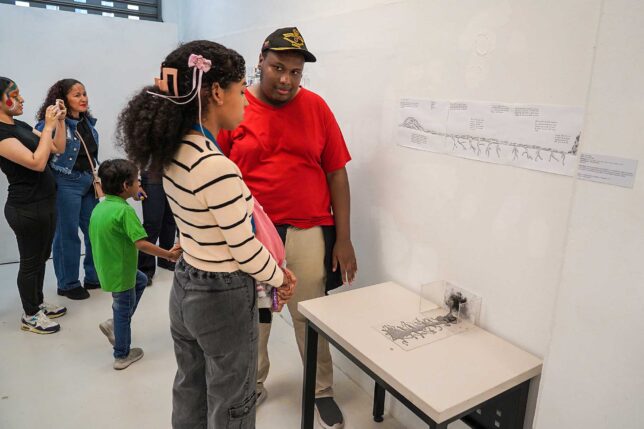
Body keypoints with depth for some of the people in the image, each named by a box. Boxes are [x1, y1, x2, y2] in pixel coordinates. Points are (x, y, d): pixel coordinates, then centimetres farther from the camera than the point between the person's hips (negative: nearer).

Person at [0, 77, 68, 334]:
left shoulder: (21, 126, 8)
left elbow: (59, 149, 11)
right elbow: (37, 162, -28)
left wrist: (60, 121, -2)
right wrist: (48, 126, -24)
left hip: (45, 203, 9)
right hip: (26, 209, -8)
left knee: (41, 257, 19)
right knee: (30, 262, 5)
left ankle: (38, 304, 35)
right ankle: (30, 317, 21)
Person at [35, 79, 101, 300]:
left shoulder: (88, 122, 9)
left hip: (89, 183, 7)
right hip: (67, 185, -7)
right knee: (68, 235, 3)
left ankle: (94, 277, 28)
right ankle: (67, 284, 20)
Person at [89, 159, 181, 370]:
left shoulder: (99, 207, 1)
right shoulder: (125, 211, -26)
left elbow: (94, 237, 11)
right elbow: (141, 244, -31)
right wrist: (168, 254, -23)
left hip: (107, 267, 8)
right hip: (120, 272, -8)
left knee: (140, 281, 29)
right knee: (124, 310, 10)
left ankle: (114, 324, 28)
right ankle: (122, 356, 29)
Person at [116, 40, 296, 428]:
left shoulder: (174, 152, -2)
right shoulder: (216, 167, -29)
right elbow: (246, 251, -20)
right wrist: (281, 277, -3)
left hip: (185, 288, 8)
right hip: (224, 298, -8)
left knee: (190, 396, 27)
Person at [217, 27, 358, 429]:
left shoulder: (315, 106, -3)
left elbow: (337, 172, -1)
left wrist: (343, 238, -3)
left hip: (308, 232, 0)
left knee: (310, 317, 12)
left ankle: (322, 391, 34)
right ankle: (252, 385, 42)